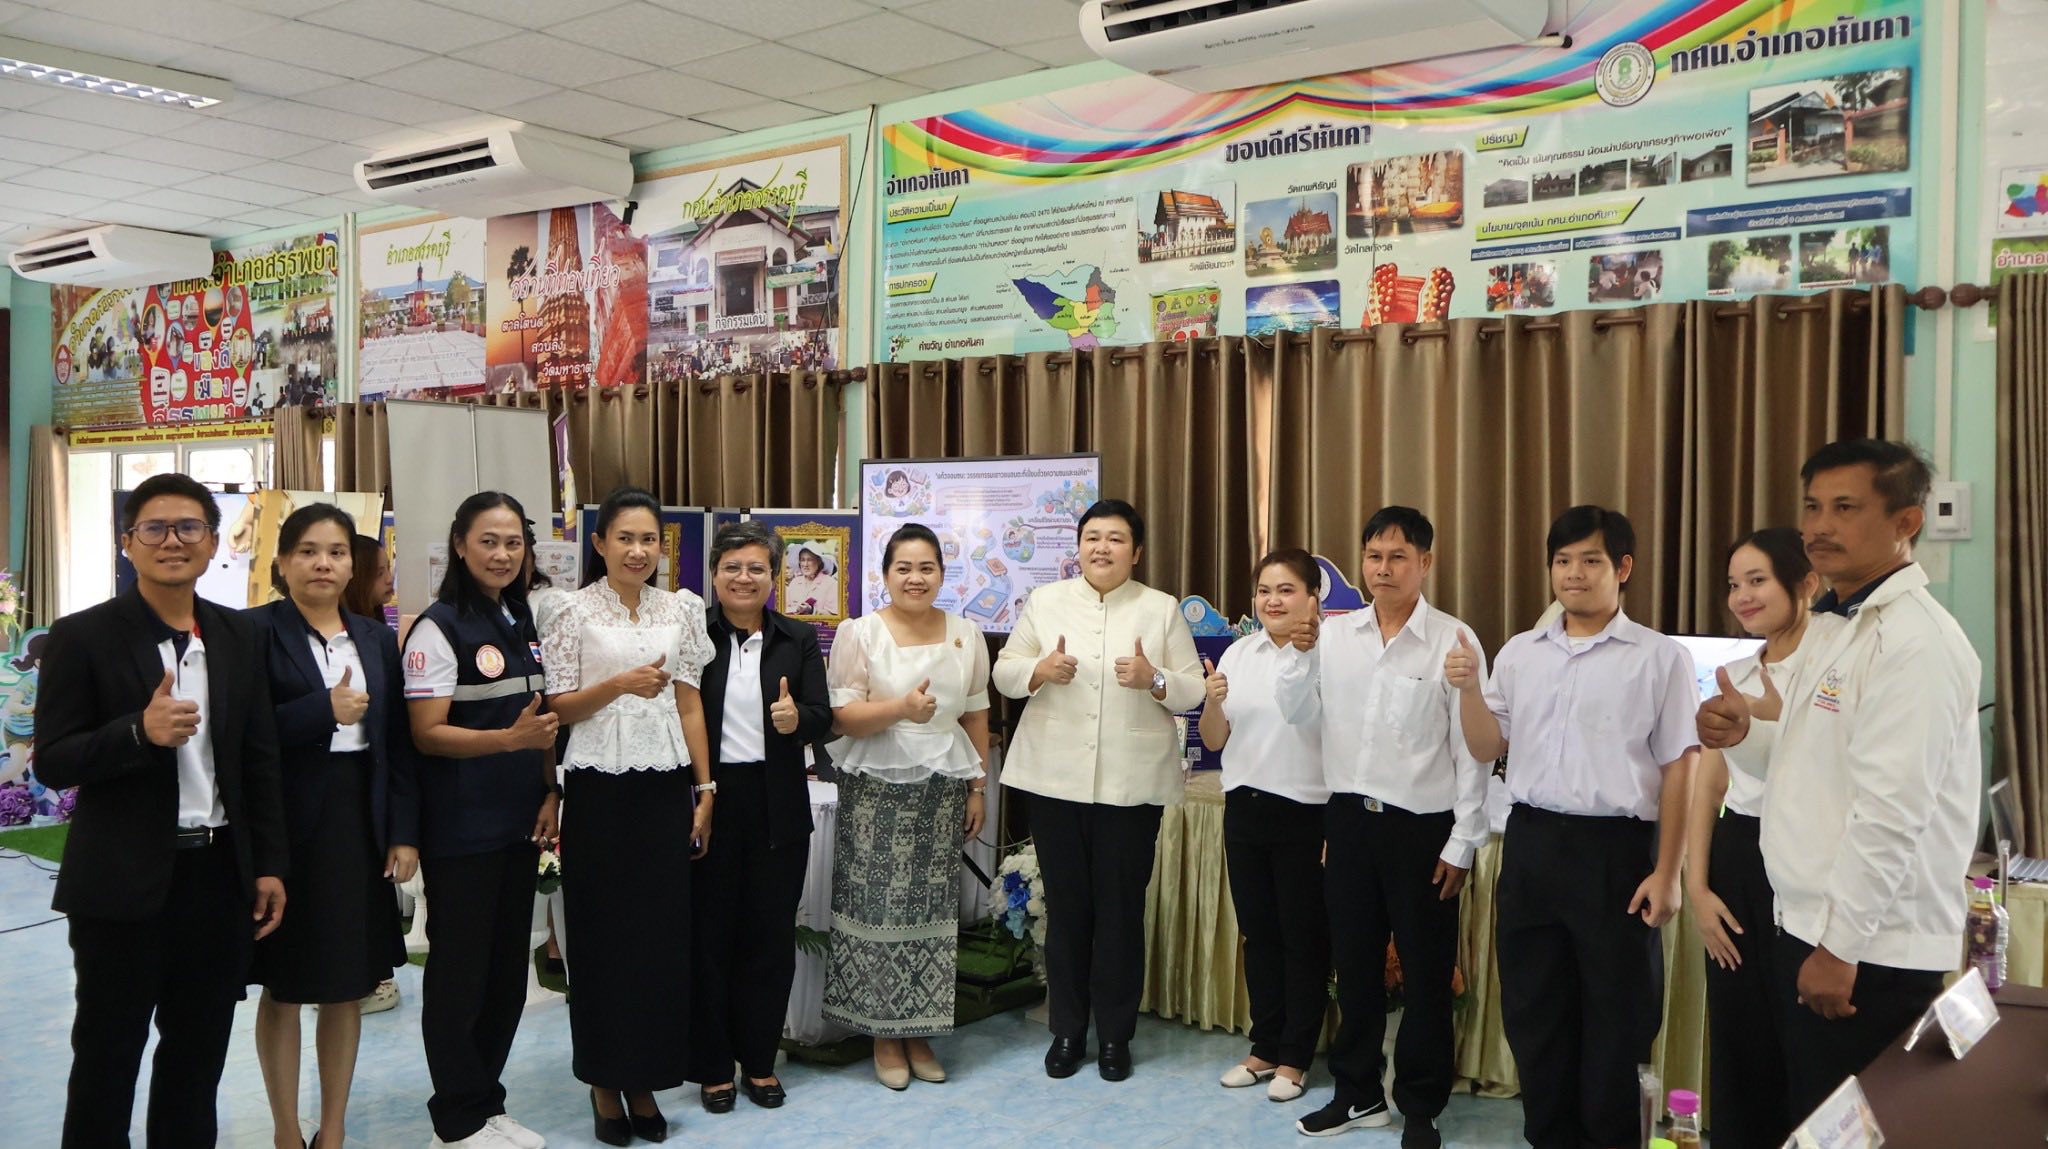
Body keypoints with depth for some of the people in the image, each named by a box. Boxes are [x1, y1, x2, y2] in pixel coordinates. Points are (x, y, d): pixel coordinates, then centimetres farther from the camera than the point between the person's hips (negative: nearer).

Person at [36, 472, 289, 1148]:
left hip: (221, 877, 4)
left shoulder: (239, 637, 6)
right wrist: (140, 731, -26)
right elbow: (52, 763, -9)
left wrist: (269, 866, 6)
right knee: (106, 1059, 8)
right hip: (124, 884, -4)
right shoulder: (84, 637, -6)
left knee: (199, 1057, 16)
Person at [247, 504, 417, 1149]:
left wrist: (404, 833, 2)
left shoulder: (376, 639, 10)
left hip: (359, 824, 4)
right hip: (287, 826, -4)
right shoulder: (257, 631, -5)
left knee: (348, 986, 10)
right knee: (283, 986, 8)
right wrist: (324, 710, -19)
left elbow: (398, 741, 7)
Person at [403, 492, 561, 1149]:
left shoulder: (524, 624, 11)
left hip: (518, 823, 7)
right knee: (459, 972, 3)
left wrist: (549, 791, 3)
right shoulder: (439, 628, -10)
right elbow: (428, 733, -15)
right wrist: (510, 739, -28)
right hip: (460, 829, -7)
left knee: (509, 968, 12)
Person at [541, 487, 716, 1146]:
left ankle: (645, 1081, 18)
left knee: (663, 934, 4)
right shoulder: (574, 613, -2)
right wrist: (618, 684, -19)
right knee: (602, 935, 4)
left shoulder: (681, 610, 7)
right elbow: (557, 708, -3)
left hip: (665, 787, 3)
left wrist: (704, 790, 5)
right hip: (598, 789, -3)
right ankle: (604, 1083, 18)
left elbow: (690, 705, 8)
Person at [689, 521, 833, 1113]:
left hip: (778, 807, 2)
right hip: (707, 800, -2)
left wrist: (796, 718, -23)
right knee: (709, 933, 6)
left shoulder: (798, 640, 5)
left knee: (771, 935, 9)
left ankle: (759, 1060, 24)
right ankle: (711, 1065, 20)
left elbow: (822, 718, -2)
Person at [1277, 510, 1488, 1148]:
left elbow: (1473, 746, -7)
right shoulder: (1334, 634, 3)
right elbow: (1299, 713, 9)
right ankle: (1357, 1093, 32)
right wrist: (1300, 654, -9)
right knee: (1355, 963, 15)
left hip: (1422, 826, -4)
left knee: (1425, 973, 8)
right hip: (1351, 817, 4)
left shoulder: (1452, 639, -9)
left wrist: (1462, 843, -8)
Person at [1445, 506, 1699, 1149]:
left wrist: (1666, 872, -8)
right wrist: (1469, 688, -6)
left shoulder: (1659, 658, -2)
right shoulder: (1519, 654, 10)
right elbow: (1487, 749, 12)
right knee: (1533, 1012, 12)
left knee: (1614, 1018, 6)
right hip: (1532, 842, 4)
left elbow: (1679, 770, -4)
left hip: (1616, 849, -4)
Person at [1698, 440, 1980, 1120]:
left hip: (1869, 951, -9)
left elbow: (1892, 809, -23)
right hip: (1818, 932, 9)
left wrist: (1840, 946, -21)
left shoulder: (1914, 642, -18)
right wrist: (1746, 732, 2)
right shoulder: (1844, 628, 12)